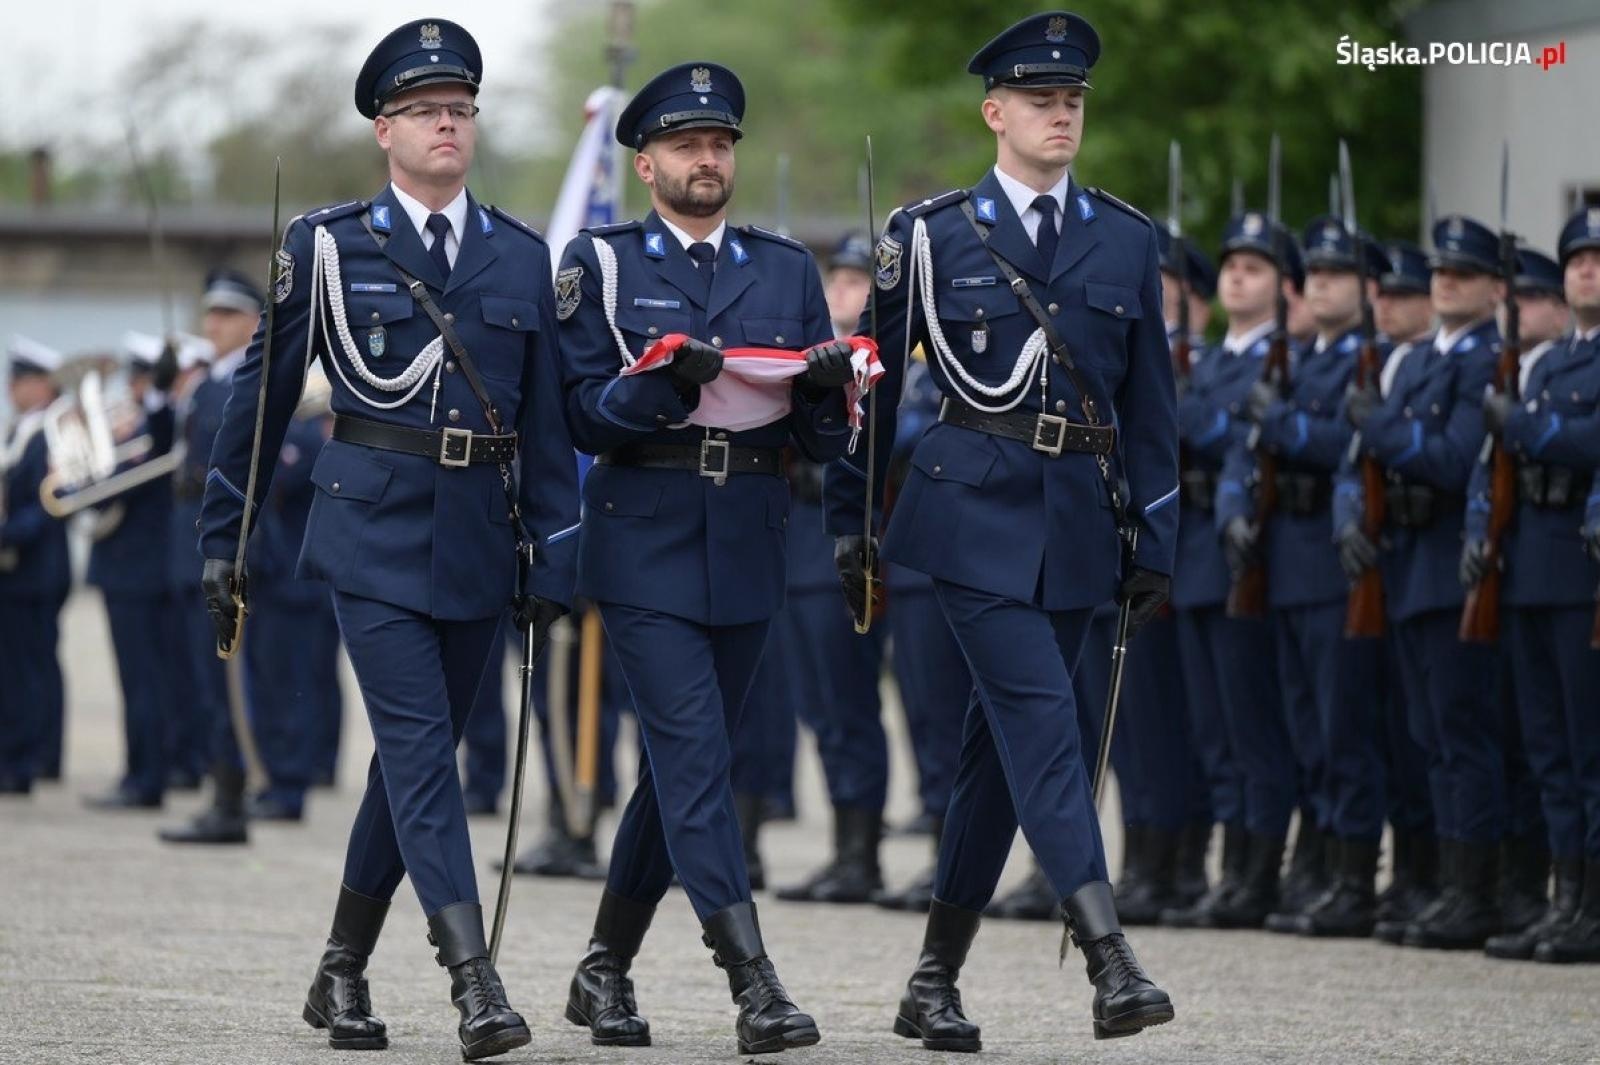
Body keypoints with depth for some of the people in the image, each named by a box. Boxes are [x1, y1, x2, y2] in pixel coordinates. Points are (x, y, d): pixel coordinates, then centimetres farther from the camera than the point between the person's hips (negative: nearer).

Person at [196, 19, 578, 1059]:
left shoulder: (522, 257, 9)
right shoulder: (327, 245, 0)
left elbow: (547, 419, 11)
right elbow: (263, 392, 5)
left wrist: (553, 555, 5)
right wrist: (224, 538, 5)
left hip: (479, 539, 4)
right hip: (373, 532, -4)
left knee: (418, 752, 10)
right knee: (419, 745, -14)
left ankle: (344, 973, 24)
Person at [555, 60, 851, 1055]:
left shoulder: (789, 269, 12)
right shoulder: (600, 264, 2)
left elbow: (824, 439, 10)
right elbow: (584, 414, -5)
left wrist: (830, 387, -13)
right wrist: (665, 384, -23)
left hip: (748, 551, 4)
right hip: (646, 544, -4)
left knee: (683, 760, 10)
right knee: (694, 752, -14)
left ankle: (607, 968, 25)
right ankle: (754, 983, -20)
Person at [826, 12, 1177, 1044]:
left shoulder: (1127, 241, 10)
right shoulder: (931, 235, 1)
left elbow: (1150, 404, 12)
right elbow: (873, 383, 7)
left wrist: (1156, 542, 8)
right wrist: (851, 524, 6)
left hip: (1079, 520, 4)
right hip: (975, 512, -4)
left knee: (1003, 743, 7)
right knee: (1042, 718, -17)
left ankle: (936, 982, 16)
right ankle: (1110, 961, -26)